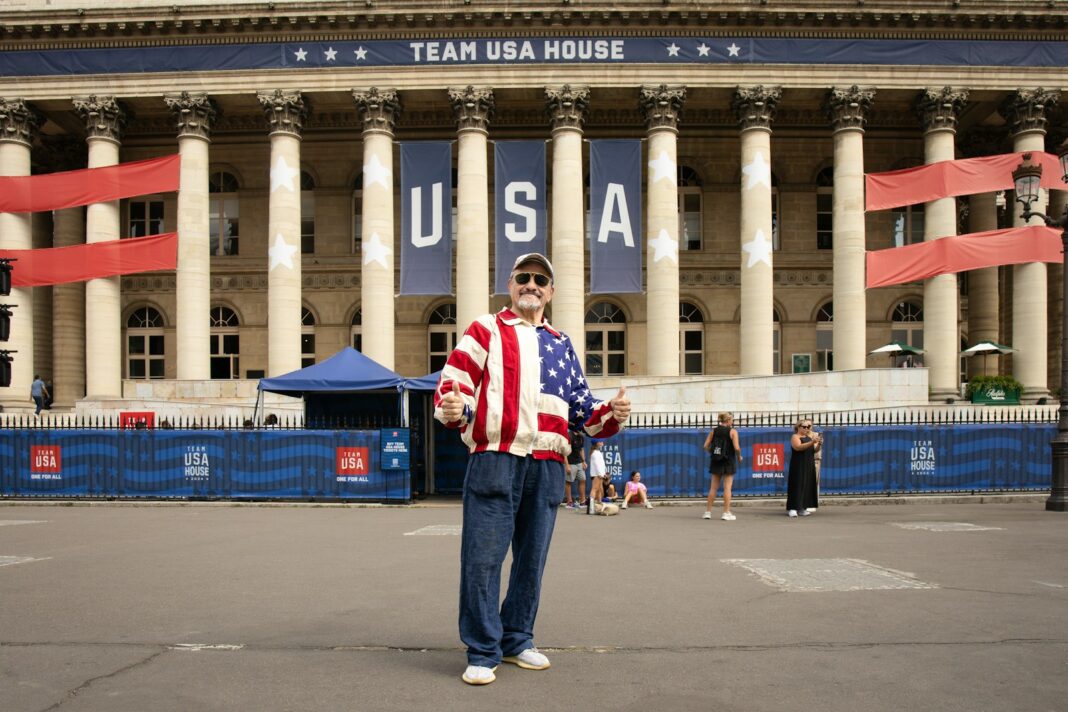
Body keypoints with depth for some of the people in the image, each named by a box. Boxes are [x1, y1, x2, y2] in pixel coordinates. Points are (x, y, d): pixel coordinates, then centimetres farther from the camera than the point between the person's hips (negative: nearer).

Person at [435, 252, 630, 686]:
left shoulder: (561, 345, 22)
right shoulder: (485, 331, 9)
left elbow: (581, 406, 22)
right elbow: (454, 380, 0)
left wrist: (611, 415, 2)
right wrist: (451, 407, -22)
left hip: (547, 465, 5)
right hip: (494, 459, -4)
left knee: (531, 558, 11)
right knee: (483, 556, -5)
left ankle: (517, 640, 26)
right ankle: (482, 652, 6)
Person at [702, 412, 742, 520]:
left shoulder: (714, 430, 5)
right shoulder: (733, 431, -7)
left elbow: (706, 445, -1)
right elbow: (736, 447, -17)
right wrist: (739, 457, 0)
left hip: (716, 462, 4)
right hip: (728, 462, -4)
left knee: (713, 487, 11)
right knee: (727, 487, 2)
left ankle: (708, 512, 12)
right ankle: (726, 513, 2)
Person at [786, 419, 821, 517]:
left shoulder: (810, 437, 16)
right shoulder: (795, 436, -5)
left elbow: (815, 450, 13)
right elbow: (798, 447, -23)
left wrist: (819, 444, -8)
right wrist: (812, 442, -30)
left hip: (809, 466, 7)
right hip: (798, 466, -7)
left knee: (807, 486, 5)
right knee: (797, 486, -10)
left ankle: (802, 508, 10)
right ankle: (792, 509, -12)